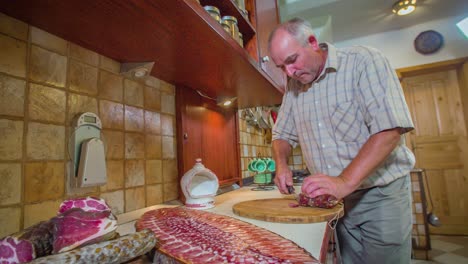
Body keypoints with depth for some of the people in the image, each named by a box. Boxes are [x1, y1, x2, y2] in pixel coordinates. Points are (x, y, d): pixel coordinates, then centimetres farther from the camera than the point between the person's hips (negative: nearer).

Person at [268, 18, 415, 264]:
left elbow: (389, 129, -23)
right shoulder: (293, 86, 4)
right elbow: (282, 134, 11)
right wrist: (281, 166, -8)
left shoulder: (363, 61, -13)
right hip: (337, 198, 4)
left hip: (381, 194, -4)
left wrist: (344, 182, -30)